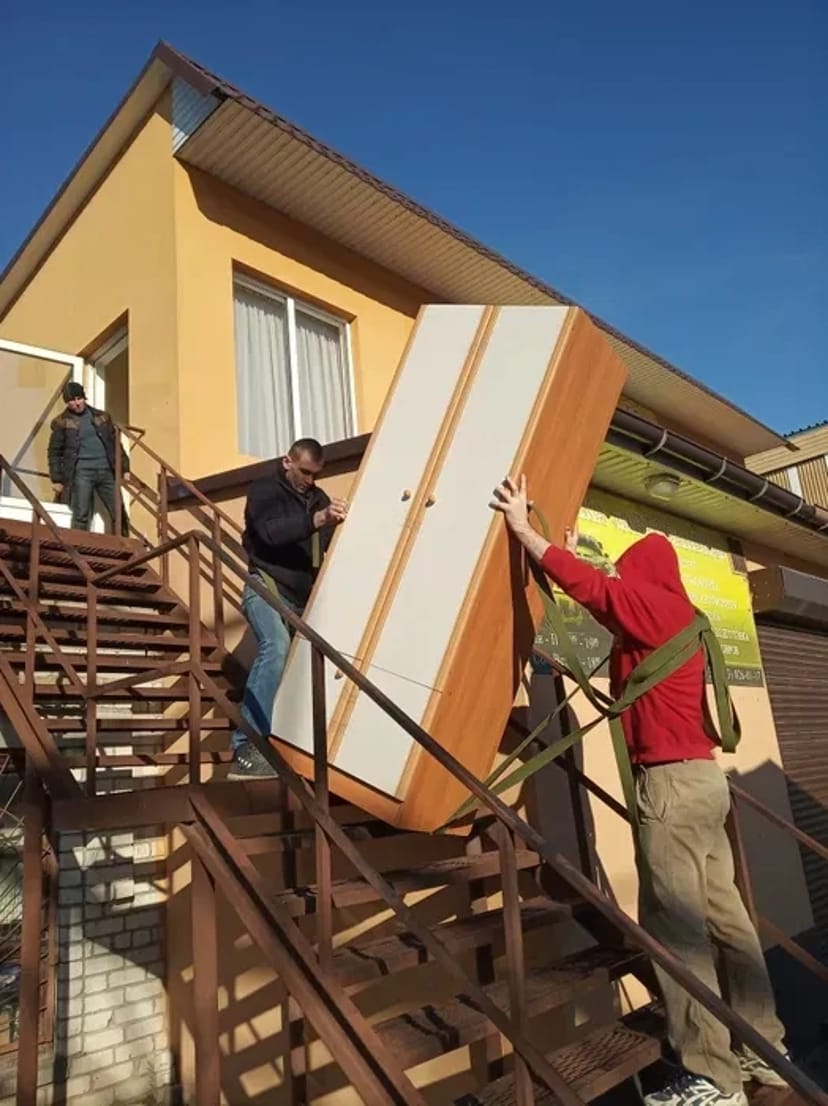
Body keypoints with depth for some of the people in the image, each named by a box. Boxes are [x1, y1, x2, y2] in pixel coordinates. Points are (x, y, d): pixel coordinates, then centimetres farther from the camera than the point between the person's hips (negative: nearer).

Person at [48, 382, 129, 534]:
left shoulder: (101, 417, 14)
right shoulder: (62, 422, 4)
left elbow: (116, 443, 17)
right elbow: (54, 452, 4)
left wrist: (124, 468, 12)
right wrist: (56, 479, -1)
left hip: (106, 471, 3)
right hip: (81, 473, -3)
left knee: (119, 514, 2)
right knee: (81, 516, -6)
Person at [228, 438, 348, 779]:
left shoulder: (319, 499, 16)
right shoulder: (263, 490, -1)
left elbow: (329, 549, 14)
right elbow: (271, 532, -21)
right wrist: (317, 519, -33)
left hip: (302, 597, 7)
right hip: (266, 588, -7)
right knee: (276, 644, -30)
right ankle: (247, 748, -32)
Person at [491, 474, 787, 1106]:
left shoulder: (654, 605, -8)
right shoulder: (672, 616, 19)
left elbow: (591, 586, -15)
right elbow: (607, 600, 31)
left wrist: (523, 529, -7)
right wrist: (571, 556, 33)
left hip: (672, 780, -10)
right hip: (701, 777, 10)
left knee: (674, 924, -6)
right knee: (723, 915, 14)